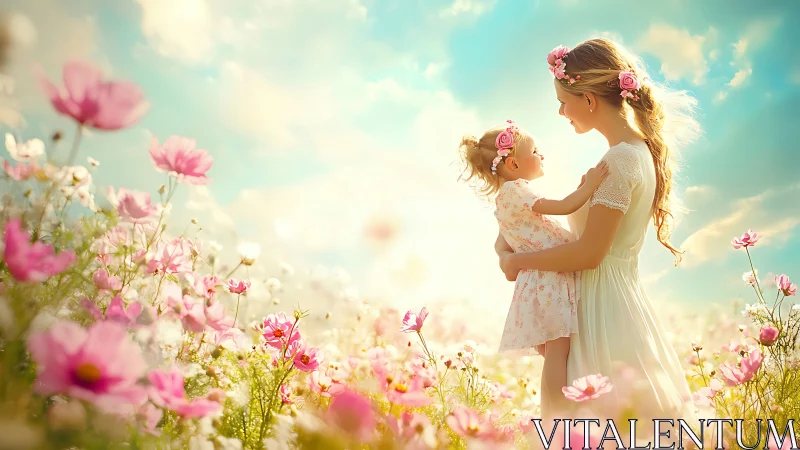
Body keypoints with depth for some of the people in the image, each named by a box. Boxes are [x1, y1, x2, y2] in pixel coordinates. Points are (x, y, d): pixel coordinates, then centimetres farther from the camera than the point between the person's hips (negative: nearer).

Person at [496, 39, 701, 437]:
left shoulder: (620, 159, -20)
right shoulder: (638, 150, 9)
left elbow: (588, 253, -22)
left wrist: (517, 260, -9)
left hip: (603, 302, -9)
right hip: (615, 295, 9)